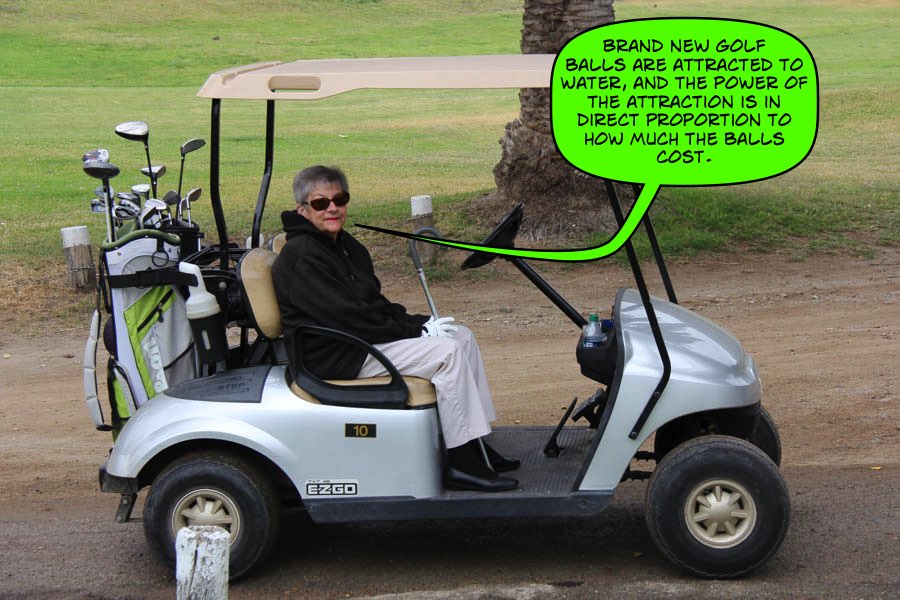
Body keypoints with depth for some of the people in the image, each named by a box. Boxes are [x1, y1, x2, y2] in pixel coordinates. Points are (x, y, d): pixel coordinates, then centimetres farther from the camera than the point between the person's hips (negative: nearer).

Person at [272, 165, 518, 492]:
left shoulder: (346, 245, 15)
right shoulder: (301, 256, -17)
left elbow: (375, 303, 16)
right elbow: (346, 317, -22)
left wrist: (419, 322, -2)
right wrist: (413, 330, -17)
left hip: (363, 339, 10)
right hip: (335, 358, -10)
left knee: (462, 337, 3)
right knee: (447, 351, -20)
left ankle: (474, 444, 6)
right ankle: (459, 464, -18)